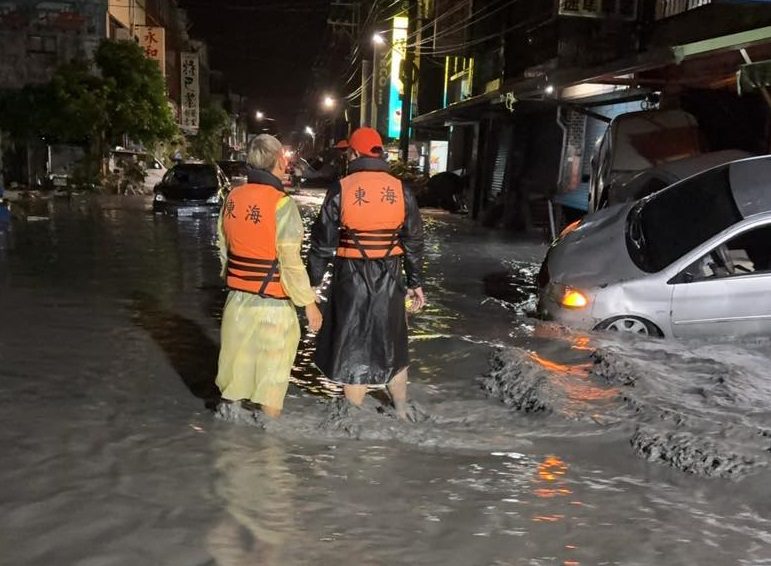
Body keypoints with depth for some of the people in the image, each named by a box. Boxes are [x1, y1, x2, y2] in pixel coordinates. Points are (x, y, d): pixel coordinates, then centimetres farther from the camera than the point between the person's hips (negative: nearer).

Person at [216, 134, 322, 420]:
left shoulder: (232, 197, 0)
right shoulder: (281, 204, -19)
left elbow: (223, 246, 10)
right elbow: (291, 263, -19)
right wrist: (309, 304, -11)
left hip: (238, 297, 6)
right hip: (272, 302, -6)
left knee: (237, 357, 24)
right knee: (272, 371, 10)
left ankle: (228, 407, 42)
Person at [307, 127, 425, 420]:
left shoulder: (341, 189, -9)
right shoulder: (400, 190, -1)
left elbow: (323, 240, -6)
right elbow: (414, 240, 4)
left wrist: (313, 280, 3)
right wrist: (415, 282, 13)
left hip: (351, 279, -3)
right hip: (389, 280, 3)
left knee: (352, 349, 9)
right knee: (392, 346, 19)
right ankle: (401, 412, 31)